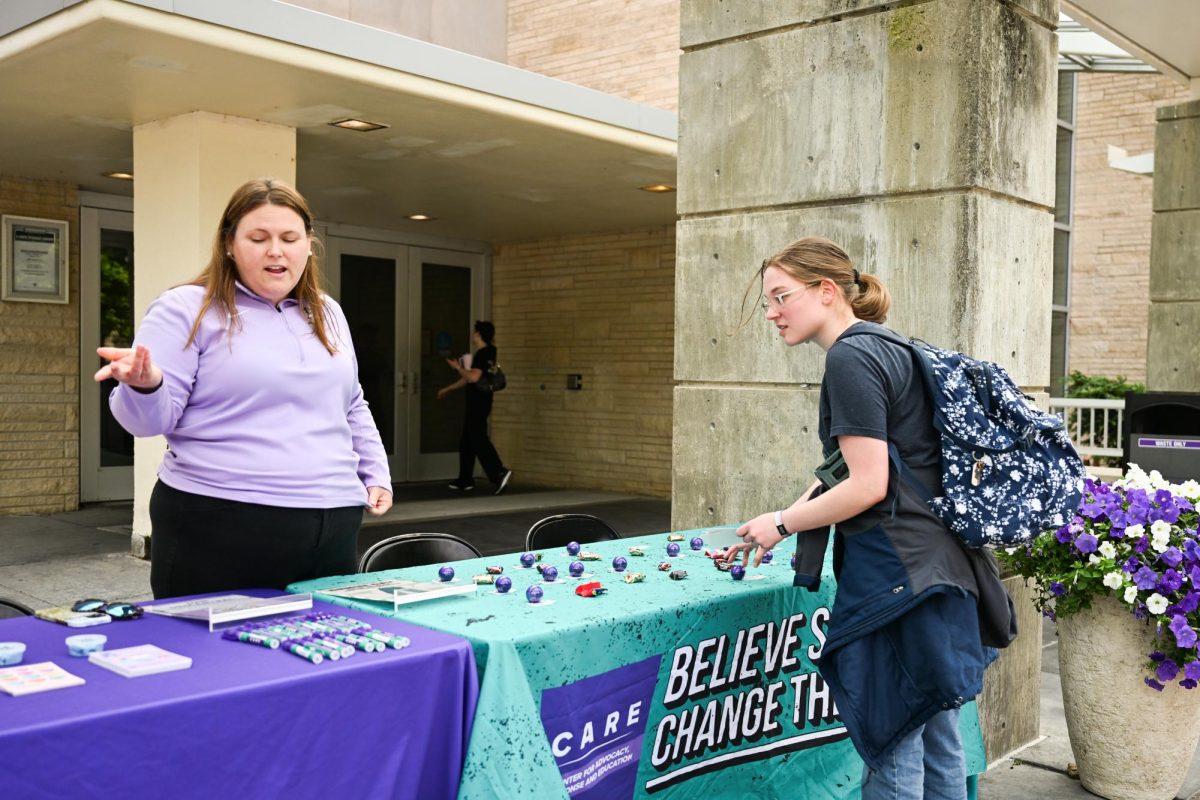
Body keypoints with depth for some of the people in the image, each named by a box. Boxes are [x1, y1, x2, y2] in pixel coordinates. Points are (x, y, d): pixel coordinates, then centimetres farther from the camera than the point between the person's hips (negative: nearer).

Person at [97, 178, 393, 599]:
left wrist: (376, 474, 16)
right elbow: (153, 420, -7)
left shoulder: (327, 314, 16)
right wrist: (145, 387, -28)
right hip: (218, 530, -5)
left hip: (330, 530, 5)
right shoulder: (187, 309, -2)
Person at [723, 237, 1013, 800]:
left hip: (897, 575, -10)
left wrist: (783, 523, -5)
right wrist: (776, 526, 19)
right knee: (938, 747, 18)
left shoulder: (850, 357, -14)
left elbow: (867, 486, -19)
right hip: (938, 565, 10)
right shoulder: (889, 348, 16)